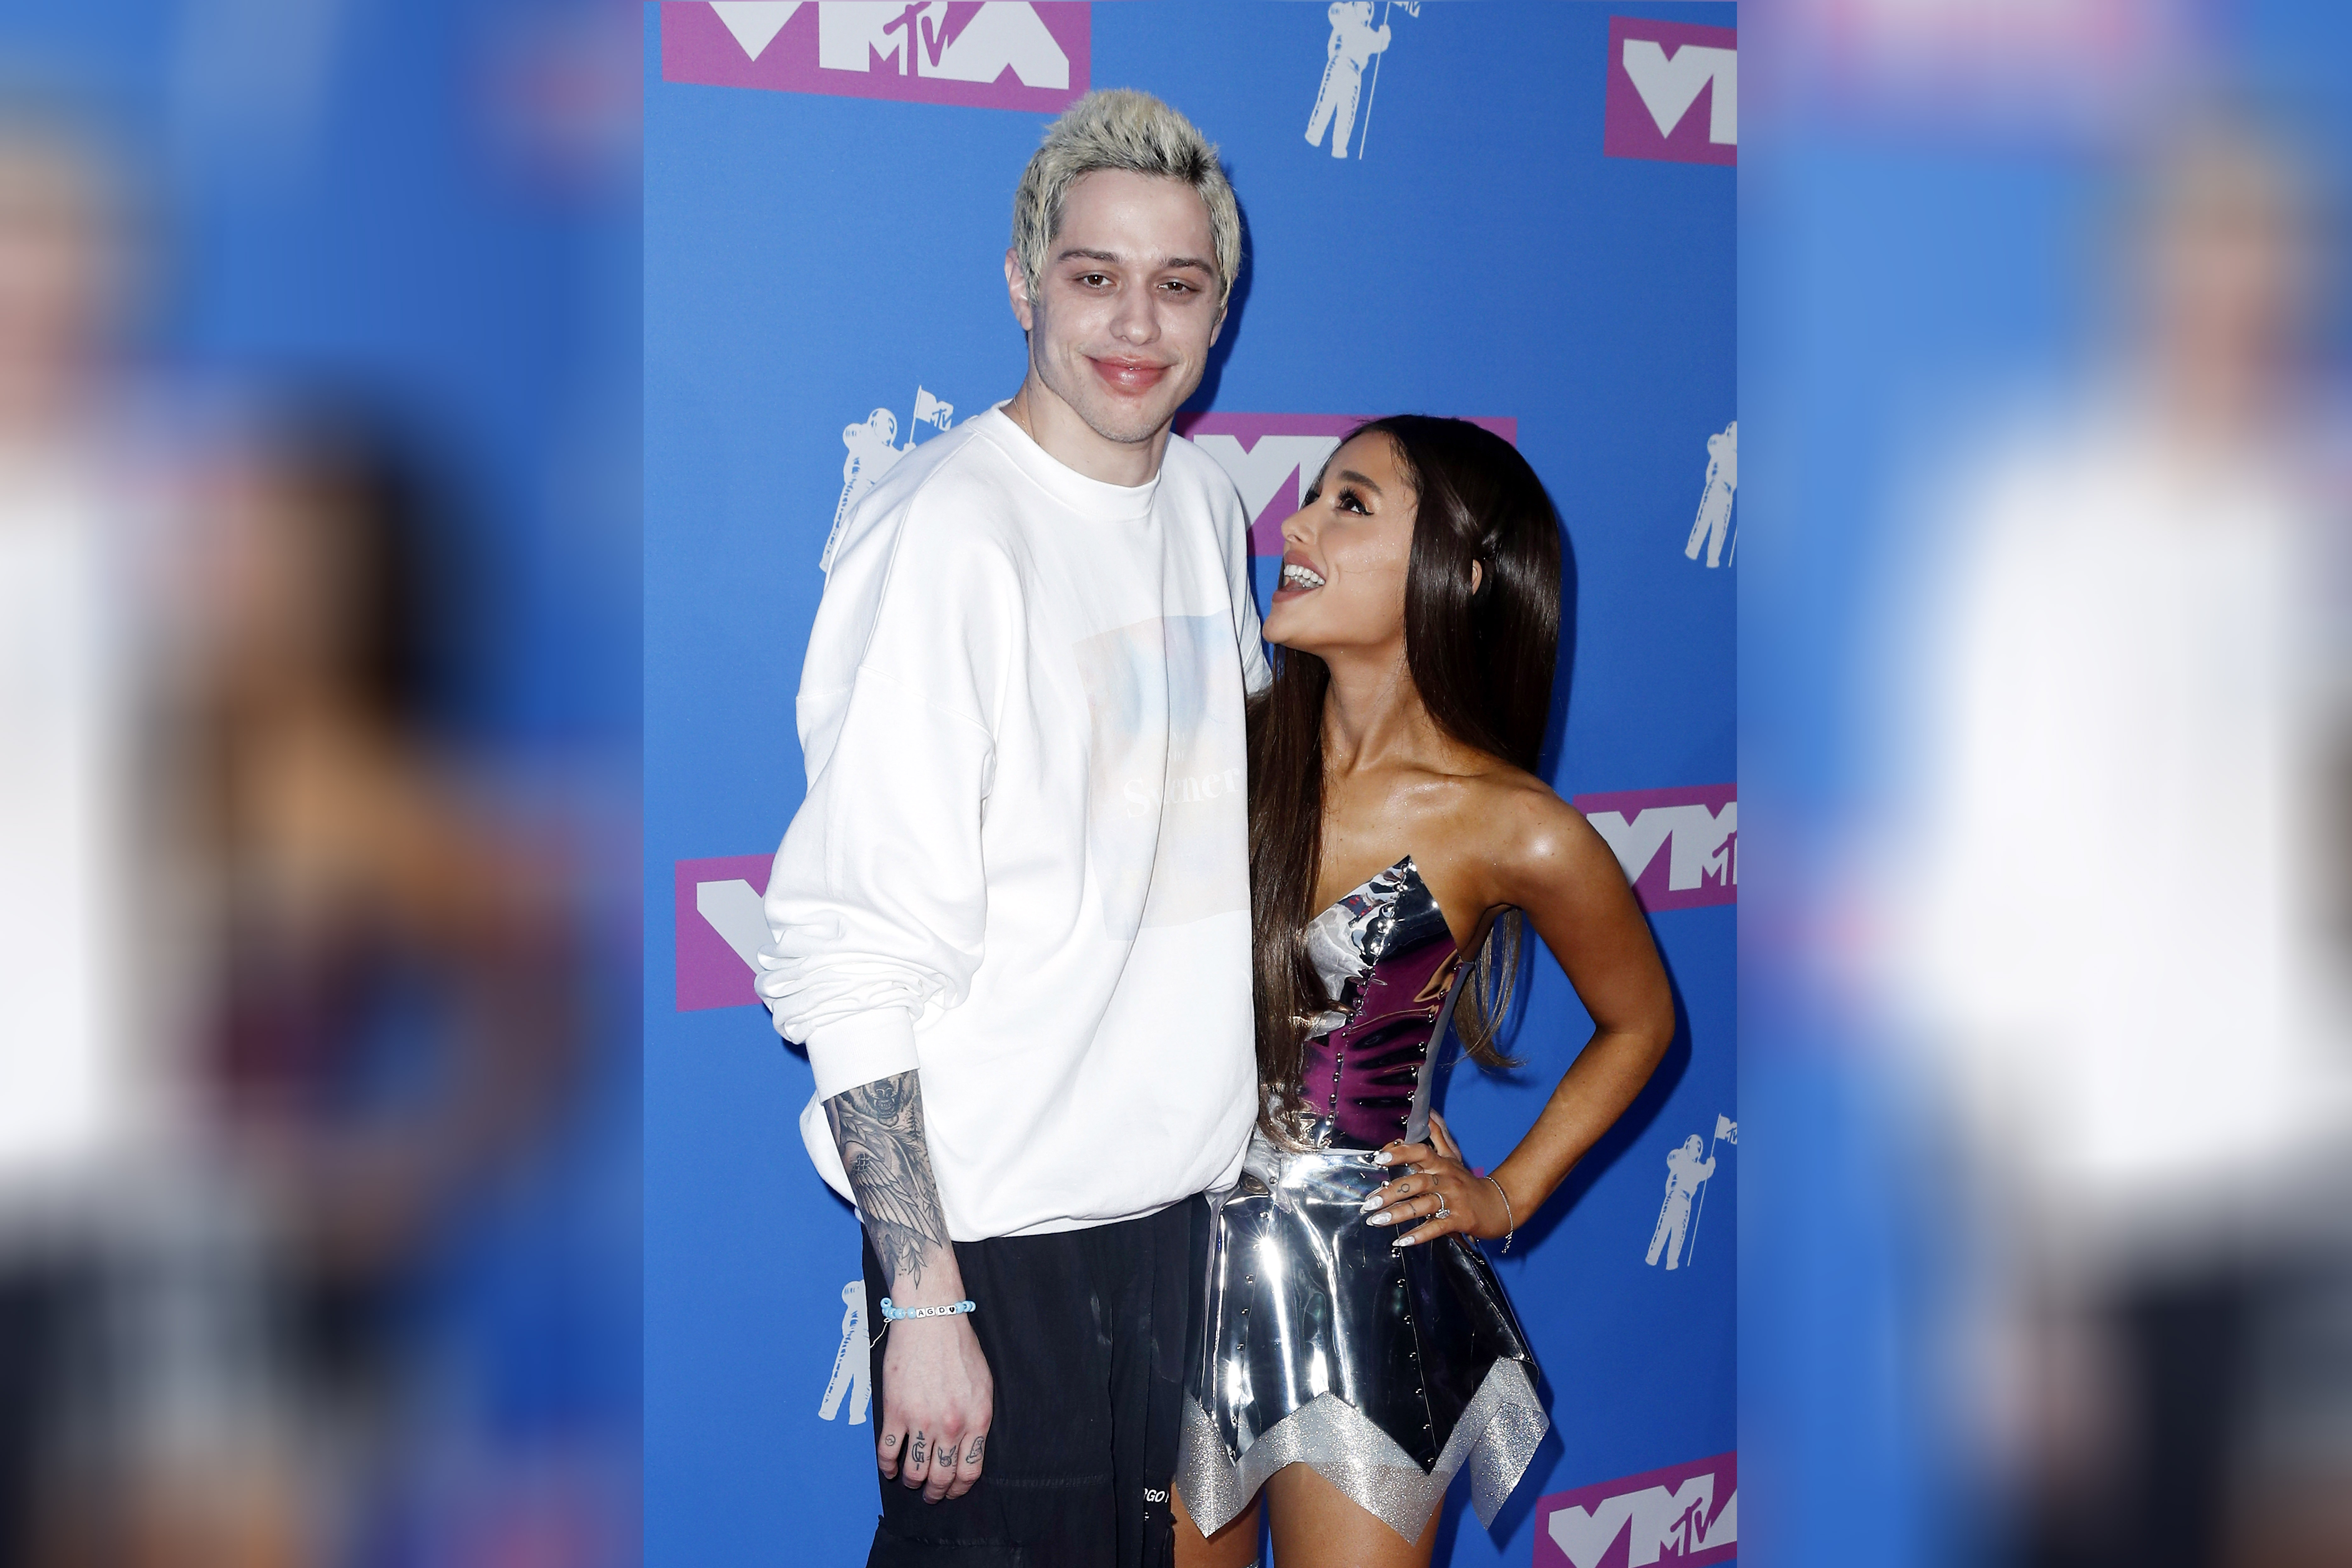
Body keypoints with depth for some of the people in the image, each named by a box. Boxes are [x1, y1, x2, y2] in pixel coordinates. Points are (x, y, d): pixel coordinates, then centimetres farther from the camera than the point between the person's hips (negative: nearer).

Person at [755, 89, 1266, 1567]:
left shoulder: (1207, 502, 7)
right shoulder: (947, 530, -17)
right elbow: (853, 958, -19)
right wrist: (924, 1301, -21)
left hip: (1187, 1198, 7)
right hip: (1000, 1223, -7)